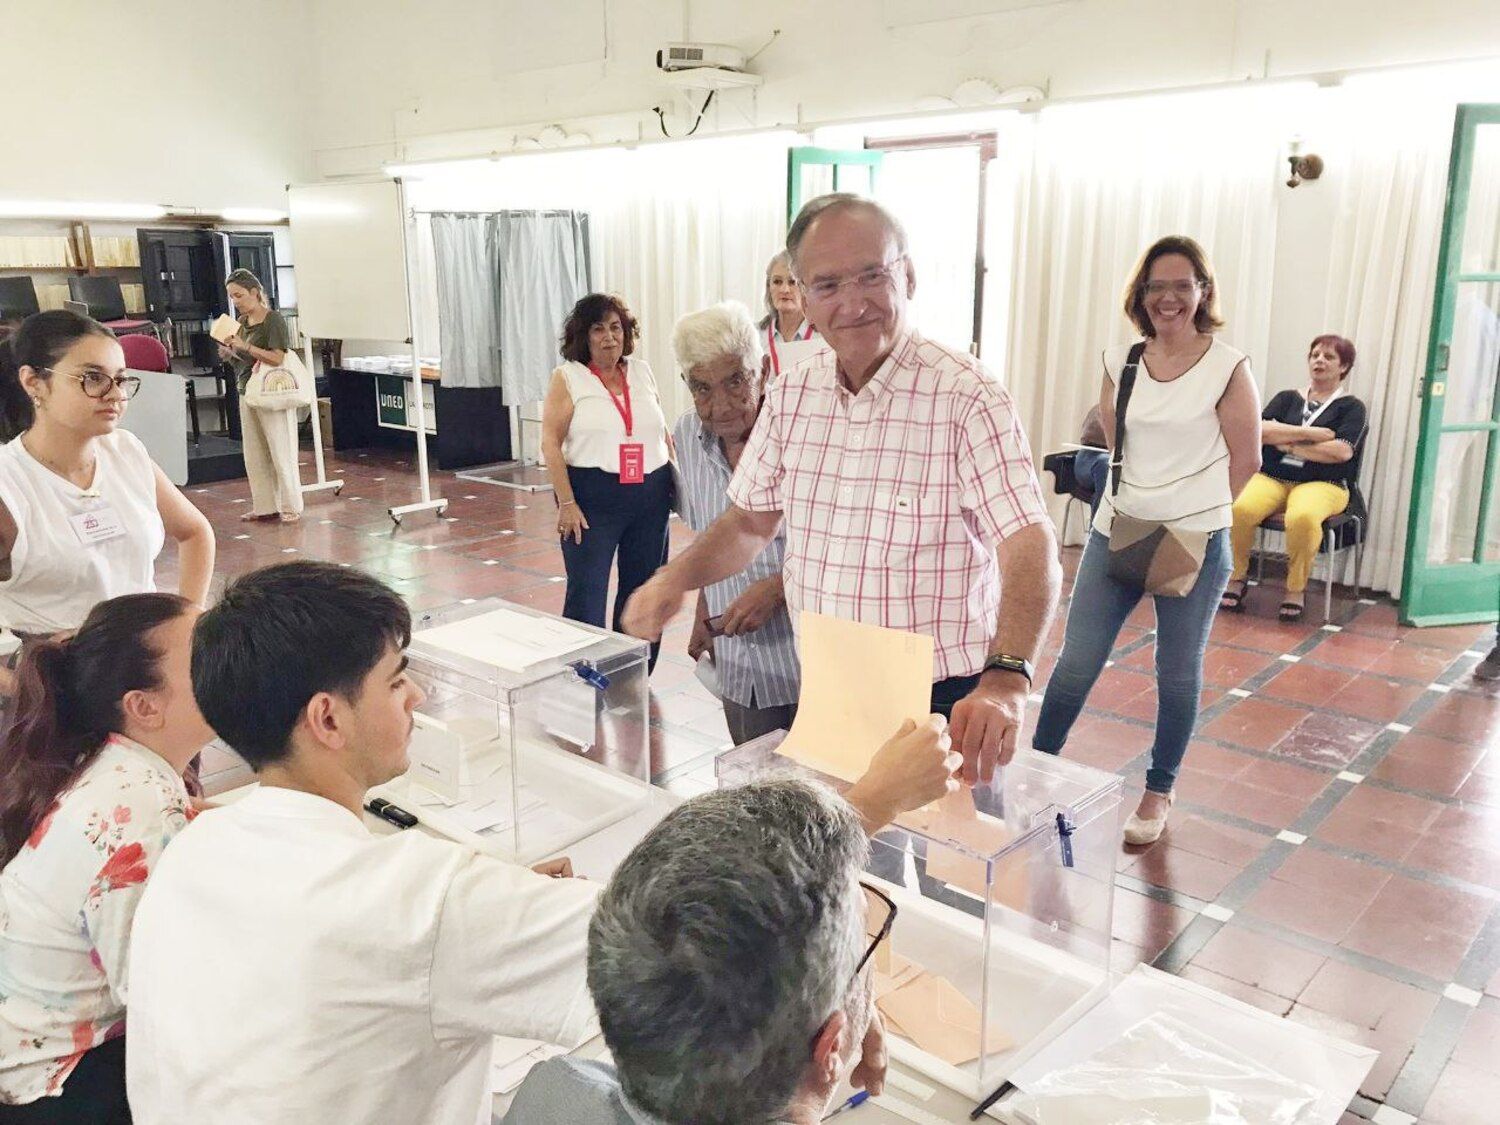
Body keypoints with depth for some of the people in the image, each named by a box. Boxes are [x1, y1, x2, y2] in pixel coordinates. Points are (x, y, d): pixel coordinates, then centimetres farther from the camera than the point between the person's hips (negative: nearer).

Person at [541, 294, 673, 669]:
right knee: (586, 593, -3)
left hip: (650, 496, 4)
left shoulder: (642, 372, 10)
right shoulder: (567, 378, -3)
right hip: (592, 498, -4)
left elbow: (662, 431, 17)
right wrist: (566, 503, -14)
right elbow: (551, 443, -8)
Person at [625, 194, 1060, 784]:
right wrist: (677, 577, -5)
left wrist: (1005, 680, -41)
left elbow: (1029, 544, -26)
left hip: (944, 704, -5)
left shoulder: (965, 395, -17)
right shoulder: (791, 395, 2)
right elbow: (752, 520, 13)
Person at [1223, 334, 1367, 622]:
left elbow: (1342, 451, -8)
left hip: (1321, 483, -2)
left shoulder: (1351, 406, 11)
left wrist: (1289, 444, -3)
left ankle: (1296, 589, -17)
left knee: (1303, 517, -39)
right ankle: (1237, 577, -9)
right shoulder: (1287, 398, 19)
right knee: (1240, 509, -32)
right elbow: (1260, 430, 0)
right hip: (1271, 477, 2)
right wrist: (1309, 433, -6)